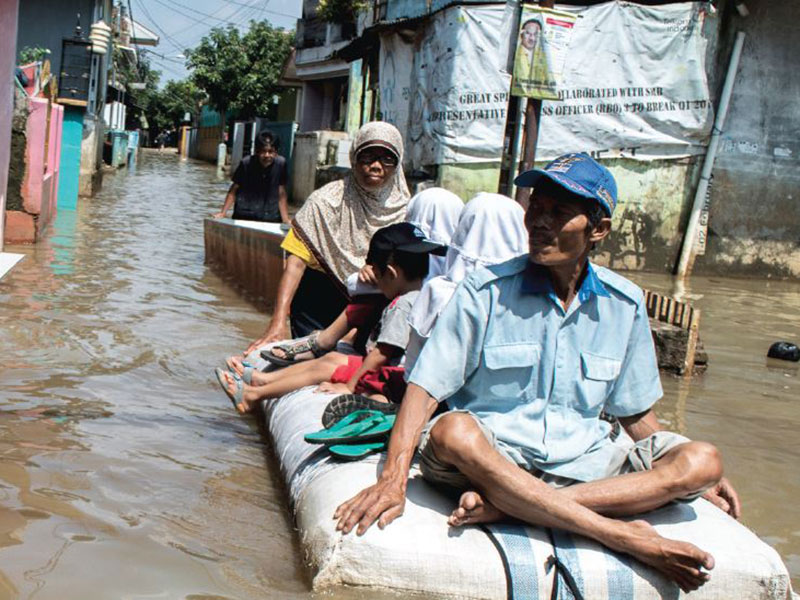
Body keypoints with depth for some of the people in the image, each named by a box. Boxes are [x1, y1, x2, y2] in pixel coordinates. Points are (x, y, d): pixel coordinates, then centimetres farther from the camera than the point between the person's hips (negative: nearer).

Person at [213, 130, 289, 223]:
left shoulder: (280, 163, -9)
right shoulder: (246, 163, -11)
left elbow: (281, 195, -2)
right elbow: (233, 190, -2)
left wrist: (286, 220, -4)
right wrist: (222, 213, -8)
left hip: (271, 220, 1)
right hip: (244, 217, 0)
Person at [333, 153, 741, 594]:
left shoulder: (624, 304, 6)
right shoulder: (486, 291, -4)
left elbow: (634, 410, 17)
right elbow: (426, 386, -10)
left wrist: (692, 477, 16)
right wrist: (393, 479, -22)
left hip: (584, 462, 4)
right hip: (493, 455, -3)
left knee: (703, 461, -19)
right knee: (452, 432, -36)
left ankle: (503, 506, -29)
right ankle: (623, 535, -33)